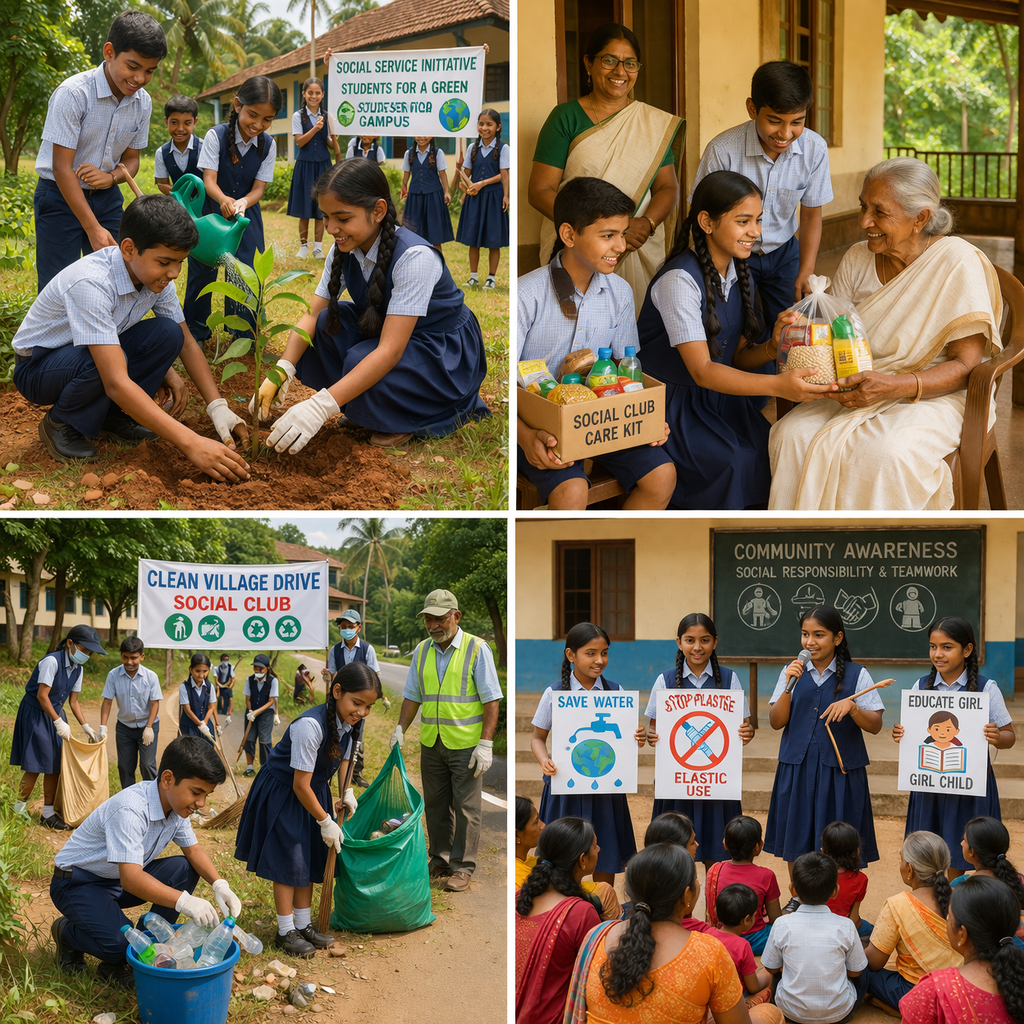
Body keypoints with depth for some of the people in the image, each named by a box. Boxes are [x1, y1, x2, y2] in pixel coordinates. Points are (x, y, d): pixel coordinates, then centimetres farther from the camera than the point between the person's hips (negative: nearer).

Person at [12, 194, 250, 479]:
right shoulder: (91, 283, -36)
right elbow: (116, 383, -42)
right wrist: (190, 443, -46)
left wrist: (219, 408, -15)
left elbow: (187, 343, 1)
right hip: (37, 367, -7)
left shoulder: (155, 275, -13)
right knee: (101, 362, -38)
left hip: (89, 358, 7)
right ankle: (60, 423, -7)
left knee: (168, 333, -17)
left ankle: (112, 416, 2)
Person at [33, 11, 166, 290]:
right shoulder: (73, 93, -21)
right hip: (60, 195, -5)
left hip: (106, 196, 5)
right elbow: (62, 166, -21)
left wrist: (112, 177, -17)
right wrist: (93, 229, -24)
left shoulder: (143, 102, -3)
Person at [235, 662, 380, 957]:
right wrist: (325, 821, -19)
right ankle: (285, 931, 8)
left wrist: (347, 792, -2)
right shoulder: (310, 725, -35)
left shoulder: (352, 723, -11)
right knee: (287, 860, -3)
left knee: (309, 859, 12)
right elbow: (300, 785, -28)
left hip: (314, 790, 7)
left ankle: (304, 925, 23)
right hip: (282, 792, -7)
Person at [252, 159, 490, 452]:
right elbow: (312, 315, -7)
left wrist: (321, 406, -44)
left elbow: (390, 350, -36)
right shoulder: (344, 250, -9)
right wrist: (281, 371, -28)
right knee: (325, 325, -16)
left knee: (362, 362, -32)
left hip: (446, 353, -7)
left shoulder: (415, 257, -31)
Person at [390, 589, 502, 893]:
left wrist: (486, 743, -14)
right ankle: (439, 860, 21)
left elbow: (491, 699, -8)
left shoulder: (477, 648, -7)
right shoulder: (422, 651, 8)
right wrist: (400, 729, 3)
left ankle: (462, 868, 5)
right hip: (431, 742, 5)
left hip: (465, 743, -5)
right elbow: (412, 695, 16)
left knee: (465, 807, -2)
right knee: (435, 805, 10)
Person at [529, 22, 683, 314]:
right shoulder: (566, 118, 0)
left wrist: (646, 223, -15)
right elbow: (540, 191, -6)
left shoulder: (655, 122, 10)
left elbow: (668, 187, 8)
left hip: (642, 253, 3)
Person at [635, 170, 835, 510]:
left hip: (720, 395, 7)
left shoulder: (738, 273, 6)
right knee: (734, 462, -28)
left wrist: (772, 349, -17)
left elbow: (736, 358, 7)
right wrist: (779, 386, -39)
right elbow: (701, 370, -27)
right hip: (672, 403, -7)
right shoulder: (680, 280, -20)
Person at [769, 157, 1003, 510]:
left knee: (879, 455, -36)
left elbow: (965, 367, -15)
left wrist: (894, 386, -30)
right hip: (861, 393, 5)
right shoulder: (857, 259, 5)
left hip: (935, 394, -5)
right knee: (790, 436, -23)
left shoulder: (958, 263, -12)